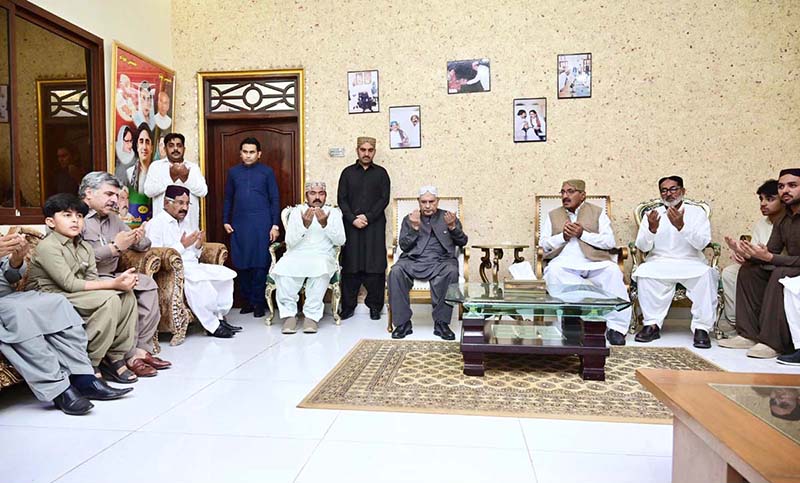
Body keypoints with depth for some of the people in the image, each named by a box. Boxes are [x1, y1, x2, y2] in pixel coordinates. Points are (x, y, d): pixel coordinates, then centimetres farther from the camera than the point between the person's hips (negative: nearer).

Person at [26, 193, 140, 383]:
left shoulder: (84, 247, 13)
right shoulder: (47, 246, -12)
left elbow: (92, 280, 1)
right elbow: (69, 284, -22)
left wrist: (120, 282, -21)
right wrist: (113, 284, -27)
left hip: (80, 296, 8)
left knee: (127, 295, -10)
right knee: (109, 300, -27)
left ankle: (115, 357, -6)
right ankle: (90, 364, -17)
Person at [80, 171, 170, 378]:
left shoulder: (112, 218, 20)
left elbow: (143, 246, 22)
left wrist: (138, 239, -2)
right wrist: (115, 247, -20)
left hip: (110, 276, 9)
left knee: (147, 284, -8)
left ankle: (142, 348, -9)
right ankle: (130, 355, -21)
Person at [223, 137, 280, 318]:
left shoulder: (267, 172, 3)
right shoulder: (233, 172, 12)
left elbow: (275, 199, 2)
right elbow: (228, 198, 16)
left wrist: (275, 225, -4)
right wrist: (225, 220, 8)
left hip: (261, 224, -3)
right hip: (239, 224, 3)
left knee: (260, 264, -3)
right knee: (241, 264, 4)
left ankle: (258, 302, 6)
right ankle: (248, 300, 16)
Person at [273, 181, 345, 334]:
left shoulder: (334, 212, 13)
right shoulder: (296, 212, 14)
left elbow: (340, 241, 1)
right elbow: (290, 242, 2)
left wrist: (324, 224, -13)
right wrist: (305, 225, -13)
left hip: (323, 257, -1)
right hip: (296, 256, 1)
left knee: (321, 269, -37)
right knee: (283, 269, -33)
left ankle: (312, 315, -25)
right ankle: (289, 314, -20)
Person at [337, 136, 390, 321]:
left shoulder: (381, 173, 10)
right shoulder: (348, 172, 12)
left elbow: (384, 199, 0)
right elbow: (341, 199, 4)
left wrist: (368, 217, -11)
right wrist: (353, 219, -9)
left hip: (375, 225, -1)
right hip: (351, 225, 1)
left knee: (375, 266, -2)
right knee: (350, 266, 0)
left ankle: (375, 305, 7)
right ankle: (348, 306, 8)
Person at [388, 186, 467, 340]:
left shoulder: (448, 217, 19)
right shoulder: (409, 219, 19)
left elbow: (462, 242, 10)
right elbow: (403, 246, 8)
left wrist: (452, 227, -8)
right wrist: (415, 227, -6)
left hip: (441, 261, 0)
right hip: (413, 260, 1)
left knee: (451, 272, -35)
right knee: (395, 271, -31)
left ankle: (441, 323, -25)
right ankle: (403, 322, -23)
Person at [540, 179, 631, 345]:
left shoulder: (598, 212, 15)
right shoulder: (553, 215, 21)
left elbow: (610, 242, 2)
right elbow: (543, 243, 11)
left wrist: (583, 234, -8)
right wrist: (563, 236, -5)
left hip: (594, 262, 0)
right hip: (565, 262, 1)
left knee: (612, 271, -31)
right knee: (553, 271, -34)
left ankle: (616, 327, -24)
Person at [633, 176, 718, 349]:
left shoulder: (697, 212, 8)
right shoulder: (652, 214, 11)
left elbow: (701, 243, -8)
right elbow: (642, 246, 0)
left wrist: (681, 226, -23)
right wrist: (652, 229, -20)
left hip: (690, 263, 0)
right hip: (659, 263, 1)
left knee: (705, 274, -32)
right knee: (644, 272, -31)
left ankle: (701, 328, -23)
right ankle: (652, 324, -22)